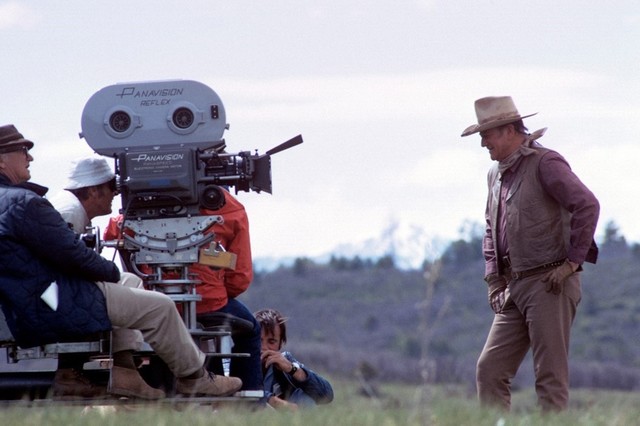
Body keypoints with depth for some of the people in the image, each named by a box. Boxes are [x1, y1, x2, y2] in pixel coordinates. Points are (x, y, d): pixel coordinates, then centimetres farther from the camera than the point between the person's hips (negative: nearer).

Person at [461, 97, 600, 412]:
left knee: (551, 375, -6)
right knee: (490, 368, 2)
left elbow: (587, 205, -19)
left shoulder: (544, 163, -9)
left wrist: (572, 262, -17)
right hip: (515, 288, 9)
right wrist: (493, 277, 16)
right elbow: (491, 229, 28)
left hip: (549, 283, -9)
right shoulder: (496, 174, 18)